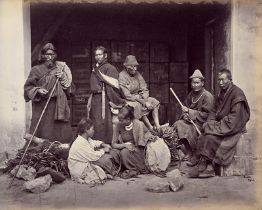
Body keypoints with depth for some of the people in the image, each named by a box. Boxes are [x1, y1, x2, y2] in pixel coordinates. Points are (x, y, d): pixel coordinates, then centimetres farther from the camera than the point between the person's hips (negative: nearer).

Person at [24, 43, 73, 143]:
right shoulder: (36, 70, 2)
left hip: (59, 106, 3)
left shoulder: (60, 68, 13)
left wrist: (63, 78, -3)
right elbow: (28, 87, 0)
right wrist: (38, 90, -18)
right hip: (42, 107, -3)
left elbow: (68, 86, 16)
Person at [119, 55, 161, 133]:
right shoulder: (122, 76, -16)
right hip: (126, 101, -7)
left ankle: (158, 126, -20)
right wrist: (143, 102, -23)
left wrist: (145, 100, -15)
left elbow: (145, 90, 6)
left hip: (138, 97, 7)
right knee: (138, 106, -33)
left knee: (154, 101, -9)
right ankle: (151, 129, -30)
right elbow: (127, 96, -21)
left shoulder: (137, 74, 4)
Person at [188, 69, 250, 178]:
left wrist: (216, 125, -18)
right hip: (220, 125, 8)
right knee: (202, 137, -16)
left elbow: (234, 117, -19)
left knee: (211, 137, -28)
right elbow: (214, 111, 17)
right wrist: (209, 122, -3)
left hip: (233, 128, -7)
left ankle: (210, 167, -16)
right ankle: (202, 164, -17)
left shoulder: (237, 94, -13)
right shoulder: (221, 93, 14)